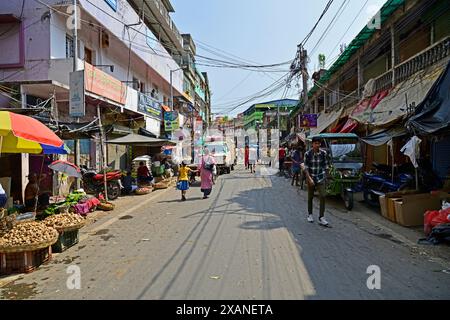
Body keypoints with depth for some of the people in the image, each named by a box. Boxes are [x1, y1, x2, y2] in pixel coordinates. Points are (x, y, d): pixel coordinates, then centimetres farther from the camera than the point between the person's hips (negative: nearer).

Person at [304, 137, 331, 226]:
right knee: (310, 197, 10)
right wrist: (310, 178, -18)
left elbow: (326, 165, 6)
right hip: (310, 178, -1)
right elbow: (306, 168, -9)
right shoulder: (308, 154, -10)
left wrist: (324, 176, 7)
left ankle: (321, 217, -2)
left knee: (322, 196, -10)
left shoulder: (324, 153, -5)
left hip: (321, 178, 1)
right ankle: (310, 214, 29)